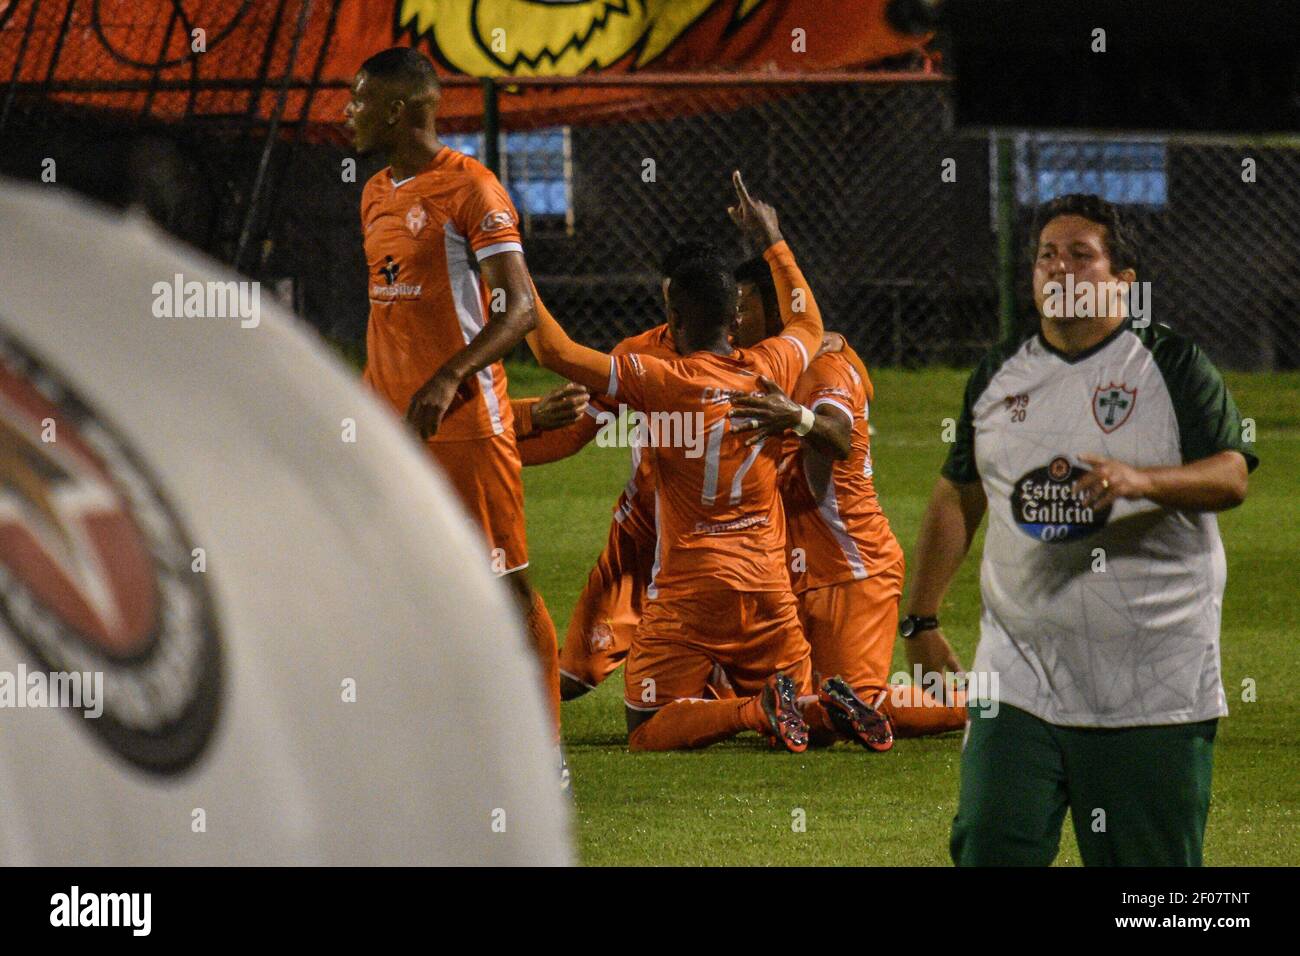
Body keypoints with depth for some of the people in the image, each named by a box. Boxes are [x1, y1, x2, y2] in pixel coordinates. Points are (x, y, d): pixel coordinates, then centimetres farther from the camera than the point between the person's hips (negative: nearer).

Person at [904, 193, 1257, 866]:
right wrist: (922, 620, 17)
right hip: (1019, 678, 3)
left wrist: (1141, 481, -30)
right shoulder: (999, 375, 13)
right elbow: (958, 496, 21)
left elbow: (1231, 477, -11)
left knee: (1148, 862, 0)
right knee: (989, 847, -9)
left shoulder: (1172, 365, 0)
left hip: (1153, 689, -3)